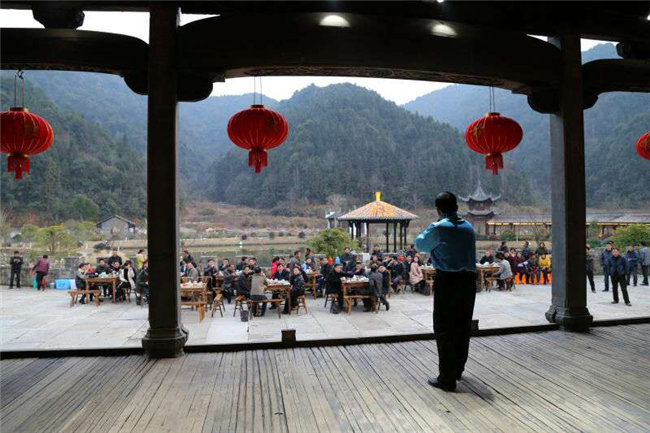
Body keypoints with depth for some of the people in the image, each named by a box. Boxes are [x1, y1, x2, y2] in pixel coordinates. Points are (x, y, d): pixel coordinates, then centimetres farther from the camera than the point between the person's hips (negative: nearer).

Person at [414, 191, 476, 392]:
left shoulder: (438, 228, -10)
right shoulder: (468, 227, 9)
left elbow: (419, 244, 4)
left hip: (447, 281, -6)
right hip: (469, 280, 7)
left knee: (444, 329, 0)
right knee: (463, 326, 16)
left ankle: (447, 378, 3)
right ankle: (457, 369, 32)